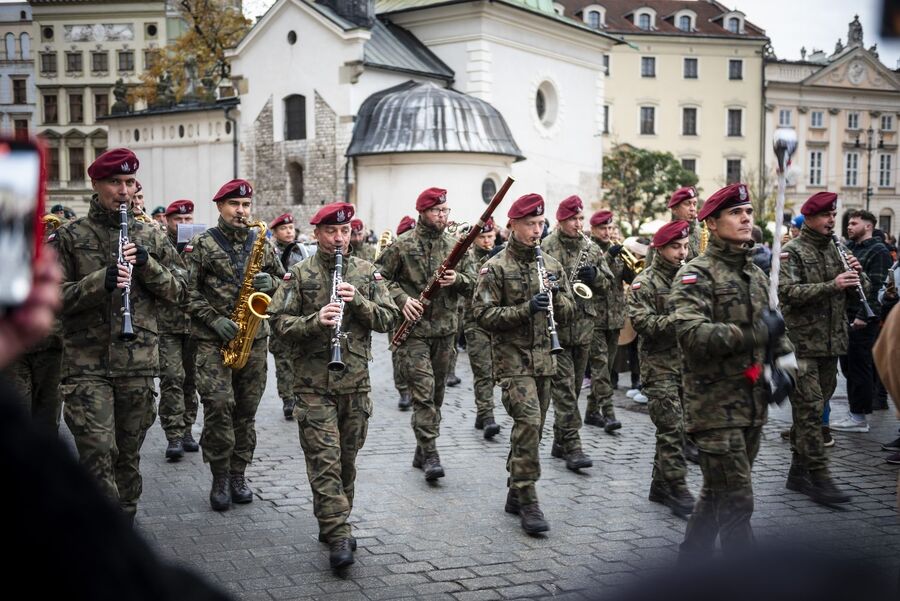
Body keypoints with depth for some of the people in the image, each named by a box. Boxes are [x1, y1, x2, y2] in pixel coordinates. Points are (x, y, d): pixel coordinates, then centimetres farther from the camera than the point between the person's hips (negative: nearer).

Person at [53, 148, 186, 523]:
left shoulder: (150, 237, 10)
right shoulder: (70, 237, 2)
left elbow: (177, 291, 8)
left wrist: (147, 264, -9)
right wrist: (100, 281, -19)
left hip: (139, 364, 3)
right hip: (86, 365, -3)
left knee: (129, 454, 11)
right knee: (98, 455, -10)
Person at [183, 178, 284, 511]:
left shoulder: (261, 242, 11)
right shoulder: (202, 244, 0)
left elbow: (283, 279, 19)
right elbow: (188, 290, -4)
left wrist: (271, 282, -4)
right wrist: (214, 319, -14)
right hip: (214, 338, -3)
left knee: (246, 408, 7)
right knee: (219, 405, -10)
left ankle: (238, 473, 19)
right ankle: (220, 478, 2)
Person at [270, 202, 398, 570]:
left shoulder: (368, 273, 7)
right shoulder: (299, 275, 1)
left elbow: (388, 319, 3)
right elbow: (280, 322, -4)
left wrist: (358, 301, -14)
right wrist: (315, 321, -21)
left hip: (356, 383, 3)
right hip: (315, 384, -3)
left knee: (347, 458, 12)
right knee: (324, 460, -8)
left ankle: (333, 524, 28)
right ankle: (339, 537, -10)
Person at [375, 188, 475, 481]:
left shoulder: (456, 245, 9)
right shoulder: (402, 245, -3)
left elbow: (472, 284, 11)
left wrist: (457, 279, -12)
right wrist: (402, 299, -14)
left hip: (445, 329, 5)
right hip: (414, 329, -5)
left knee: (436, 391, 12)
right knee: (423, 390, -12)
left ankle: (422, 451, 24)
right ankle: (430, 455, -10)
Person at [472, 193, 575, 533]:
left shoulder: (551, 265, 11)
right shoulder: (495, 268, -4)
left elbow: (568, 314, 13)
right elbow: (483, 314, -11)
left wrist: (556, 294, -9)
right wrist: (526, 308, -20)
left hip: (544, 359, 6)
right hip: (512, 358, -6)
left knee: (530, 427, 11)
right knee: (528, 422, -17)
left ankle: (515, 493, 24)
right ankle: (528, 501, -11)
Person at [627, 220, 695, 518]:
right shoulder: (644, 283, -7)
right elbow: (643, 322, -17)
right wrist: (679, 318, -26)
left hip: (687, 362, 6)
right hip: (659, 365, -6)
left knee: (671, 428, 12)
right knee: (672, 428, -10)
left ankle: (660, 485, 22)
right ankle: (678, 491, -6)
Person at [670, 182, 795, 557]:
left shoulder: (756, 275, 14)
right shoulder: (695, 275, -11)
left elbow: (771, 326, 26)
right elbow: (692, 333, -26)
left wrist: (784, 356, 6)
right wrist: (755, 333, -23)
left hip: (753, 401, 8)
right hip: (714, 403, -8)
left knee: (719, 492, 18)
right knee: (737, 500, -7)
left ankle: (692, 557, 34)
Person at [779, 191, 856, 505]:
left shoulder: (836, 249, 16)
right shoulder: (792, 251, -6)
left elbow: (855, 293, 18)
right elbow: (787, 292, -20)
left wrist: (855, 276, -4)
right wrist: (832, 285, -26)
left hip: (831, 343, 7)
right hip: (802, 343, -7)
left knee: (810, 408, 12)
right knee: (810, 409, -10)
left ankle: (798, 473, 20)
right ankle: (819, 477, -9)